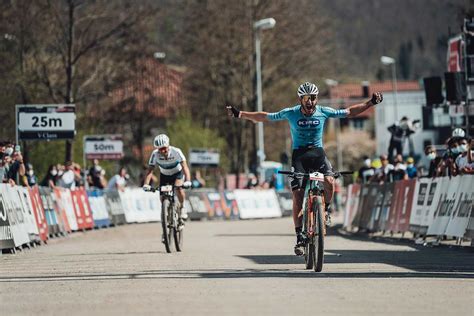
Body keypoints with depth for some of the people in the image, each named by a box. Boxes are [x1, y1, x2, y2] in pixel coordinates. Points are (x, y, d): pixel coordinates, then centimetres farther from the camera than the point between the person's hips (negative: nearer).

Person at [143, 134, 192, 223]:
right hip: (164, 175, 3)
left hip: (177, 173, -3)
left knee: (179, 188, -30)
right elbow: (150, 170, -29)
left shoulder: (176, 152, -32)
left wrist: (188, 181, -54)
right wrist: (146, 184, -44)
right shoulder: (155, 154, -27)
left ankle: (182, 208, -6)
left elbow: (185, 166, -39)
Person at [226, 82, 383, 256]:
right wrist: (240, 114, -4)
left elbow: (349, 112, 5)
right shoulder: (291, 113, -7)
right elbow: (265, 117, 1)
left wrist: (371, 103, -1)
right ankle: (299, 236, -5)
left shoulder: (324, 112, -4)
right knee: (297, 195, -13)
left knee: (329, 182, -28)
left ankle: (326, 208, 4)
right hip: (299, 154, -1)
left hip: (318, 152, 1)